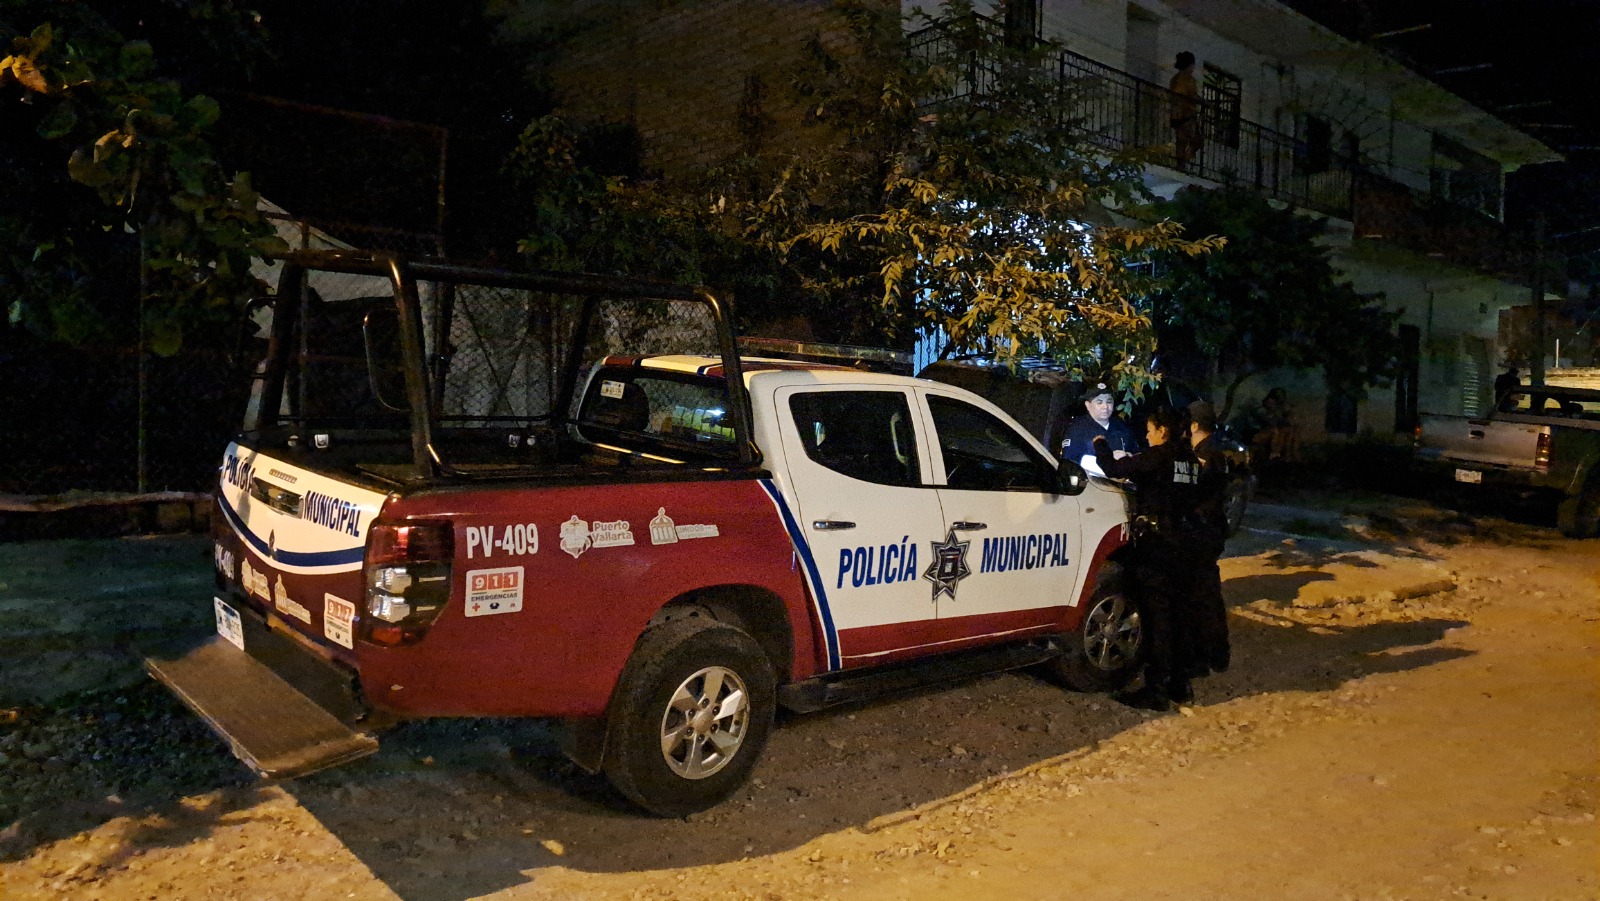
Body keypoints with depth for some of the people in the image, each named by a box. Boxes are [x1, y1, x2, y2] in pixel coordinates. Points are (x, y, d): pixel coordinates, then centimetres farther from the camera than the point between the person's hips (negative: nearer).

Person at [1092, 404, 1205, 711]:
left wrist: (1101, 445, 5)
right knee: (1179, 612, 15)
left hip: (1157, 545, -8)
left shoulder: (1159, 456, -12)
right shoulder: (1190, 460, 10)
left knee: (1157, 615, -4)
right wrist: (1130, 462, 18)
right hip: (1185, 544, 8)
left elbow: (1114, 468, -16)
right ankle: (1181, 684, 23)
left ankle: (1156, 690, -2)